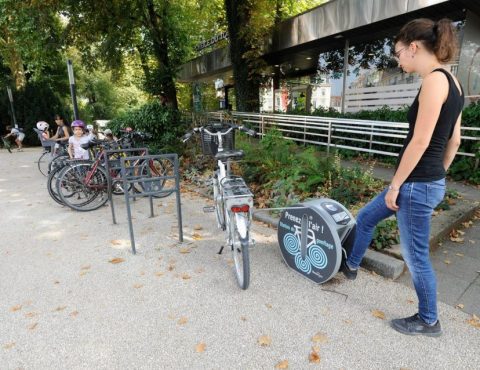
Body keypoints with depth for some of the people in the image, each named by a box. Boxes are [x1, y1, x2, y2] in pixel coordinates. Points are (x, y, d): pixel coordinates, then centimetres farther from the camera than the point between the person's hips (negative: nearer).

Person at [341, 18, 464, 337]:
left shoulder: (435, 80, -17)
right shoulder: (451, 82, 11)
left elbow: (420, 142, -22)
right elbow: (454, 140, 14)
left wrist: (394, 186, -15)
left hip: (417, 185, -10)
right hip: (429, 182, 10)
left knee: (416, 256, 8)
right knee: (365, 218, 22)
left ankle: (428, 321, 30)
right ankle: (351, 265, 43)